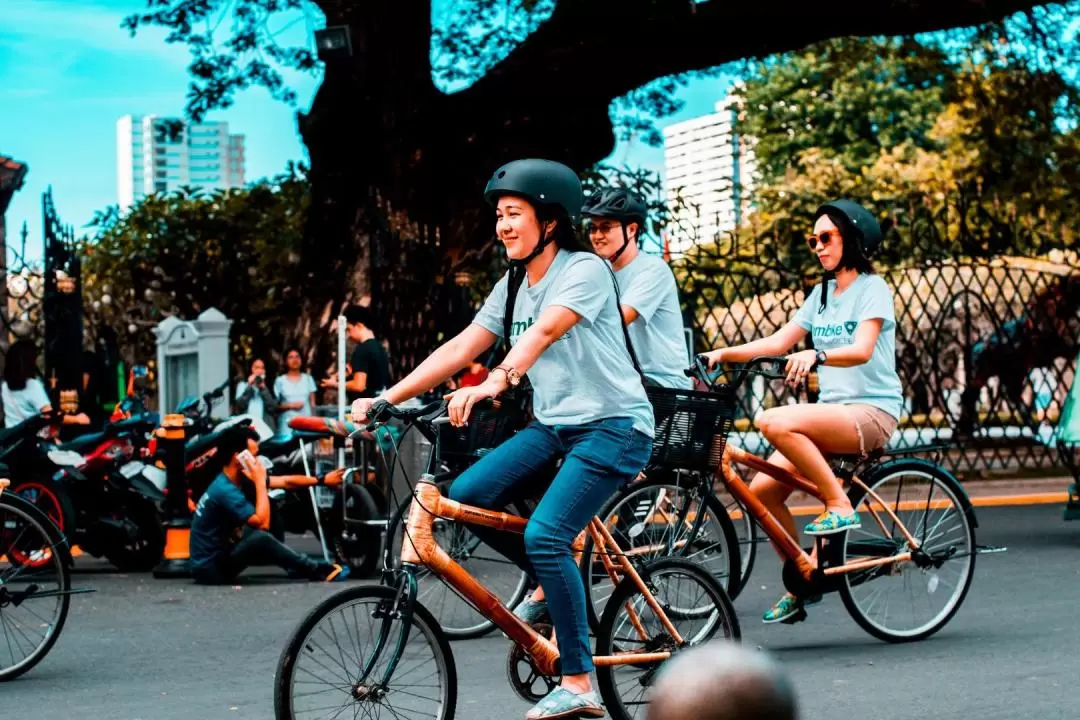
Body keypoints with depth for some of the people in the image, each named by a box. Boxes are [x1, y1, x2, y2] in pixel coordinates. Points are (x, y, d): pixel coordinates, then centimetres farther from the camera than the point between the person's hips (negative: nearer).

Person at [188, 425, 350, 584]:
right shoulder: (225, 490, -23)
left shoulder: (237, 480, 4)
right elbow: (262, 522, -25)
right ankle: (318, 571, -10)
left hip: (220, 555, 10)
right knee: (261, 539, -23)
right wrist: (260, 482, -20)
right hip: (210, 568, -10)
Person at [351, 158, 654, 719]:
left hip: (612, 425, -8)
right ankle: (557, 581, 11)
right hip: (553, 424, 8)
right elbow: (461, 347, 2)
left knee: (544, 535, -23)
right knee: (466, 497, -10)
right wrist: (386, 399, -7)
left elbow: (544, 332, -32)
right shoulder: (512, 285, 9)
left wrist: (494, 382, -49)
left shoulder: (584, 269, -14)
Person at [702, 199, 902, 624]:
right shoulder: (824, 292, 18)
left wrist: (815, 355, -40)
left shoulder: (872, 288, -4)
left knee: (775, 422, -32)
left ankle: (840, 506, -20)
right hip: (832, 410, 7)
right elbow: (778, 342, 9)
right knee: (762, 490, -9)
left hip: (871, 410, -7)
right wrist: (724, 354, -3)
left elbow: (862, 349, -22)